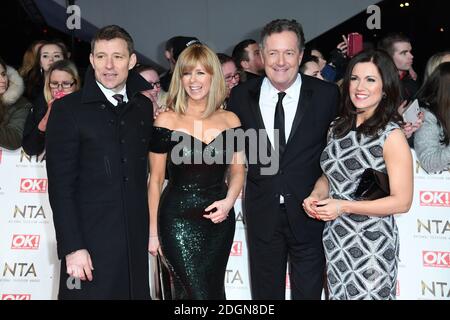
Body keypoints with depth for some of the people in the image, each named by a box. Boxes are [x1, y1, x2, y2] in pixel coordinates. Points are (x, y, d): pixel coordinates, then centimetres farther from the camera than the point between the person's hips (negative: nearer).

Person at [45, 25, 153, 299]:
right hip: (90, 242, -4)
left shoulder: (144, 107, 9)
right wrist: (72, 247, -13)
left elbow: (144, 169, 11)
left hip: (136, 242, 4)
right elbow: (60, 185, -8)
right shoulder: (68, 109, -4)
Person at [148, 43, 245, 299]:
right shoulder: (167, 121, -3)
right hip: (178, 219, -3)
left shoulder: (230, 120, 5)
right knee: (199, 293, -6)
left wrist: (229, 201, -7)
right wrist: (153, 230, 0)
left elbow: (237, 171, 12)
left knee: (215, 290, 13)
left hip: (219, 218, 4)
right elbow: (156, 179, 0)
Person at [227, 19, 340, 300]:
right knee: (265, 291, 17)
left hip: (309, 212, -1)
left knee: (308, 291, 13)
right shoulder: (241, 96, -2)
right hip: (262, 212, 2)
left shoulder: (327, 94, -6)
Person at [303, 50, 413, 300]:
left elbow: (402, 202, -14)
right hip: (334, 237, 5)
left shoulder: (392, 135, -13)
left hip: (371, 242, -5)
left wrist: (344, 206, -19)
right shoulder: (339, 127, 4)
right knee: (337, 294, 16)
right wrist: (316, 195, -6)